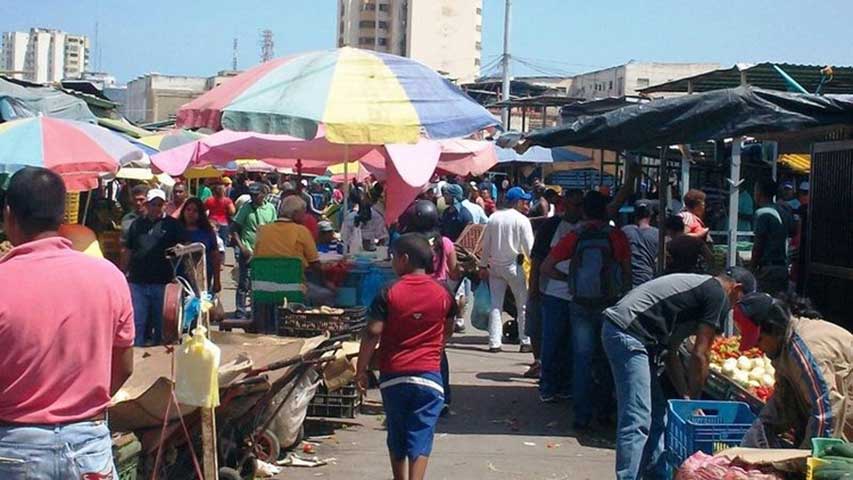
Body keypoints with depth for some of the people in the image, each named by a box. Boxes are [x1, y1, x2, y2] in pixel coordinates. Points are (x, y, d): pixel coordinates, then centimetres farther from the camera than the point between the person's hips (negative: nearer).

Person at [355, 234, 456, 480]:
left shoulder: (389, 293, -8)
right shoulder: (442, 293, 0)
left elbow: (372, 333, -10)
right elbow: (448, 331, 14)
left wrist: (361, 369, -2)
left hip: (393, 376, 0)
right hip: (429, 375, 0)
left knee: (397, 435, 16)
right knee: (421, 437, -1)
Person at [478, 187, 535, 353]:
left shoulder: (493, 218, 6)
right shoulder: (522, 220, -9)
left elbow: (486, 244, 9)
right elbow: (529, 247, -10)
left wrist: (483, 266, 15)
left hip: (495, 265, 5)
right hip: (513, 265, -5)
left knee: (496, 305, 8)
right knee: (523, 305, 6)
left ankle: (494, 342, 5)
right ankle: (525, 342, 5)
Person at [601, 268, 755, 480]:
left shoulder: (697, 284, 26)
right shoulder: (718, 295, -2)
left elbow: (670, 353, 25)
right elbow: (699, 355, -4)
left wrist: (686, 396, 21)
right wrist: (694, 401, 6)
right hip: (628, 333, -10)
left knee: (657, 416, 16)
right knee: (637, 422, -12)